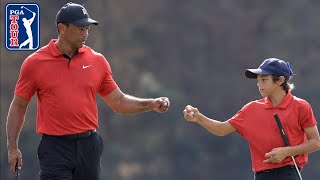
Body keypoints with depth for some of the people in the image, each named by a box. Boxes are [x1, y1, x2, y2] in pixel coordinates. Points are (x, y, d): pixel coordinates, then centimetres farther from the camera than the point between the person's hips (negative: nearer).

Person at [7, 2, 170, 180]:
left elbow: (119, 102, 14)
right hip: (54, 149, -3)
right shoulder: (34, 63, -1)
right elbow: (18, 106, 5)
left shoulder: (97, 61, 7)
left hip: (89, 146, 3)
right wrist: (12, 147, -2)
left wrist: (152, 104, 0)